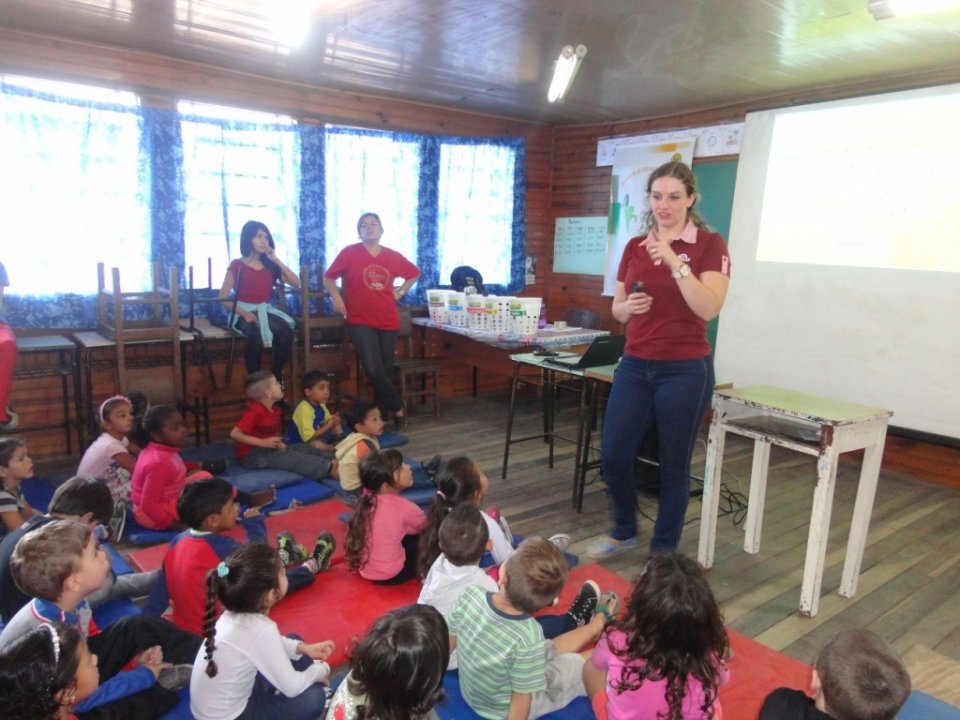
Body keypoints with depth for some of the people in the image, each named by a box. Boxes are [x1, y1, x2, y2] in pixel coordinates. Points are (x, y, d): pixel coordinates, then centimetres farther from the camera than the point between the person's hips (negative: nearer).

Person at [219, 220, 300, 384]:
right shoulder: (237, 265, 1)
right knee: (255, 334, -38)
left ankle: (276, 378, -18)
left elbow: (296, 282, 4)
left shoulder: (270, 265, 12)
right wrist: (244, 313, -19)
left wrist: (276, 260, 0)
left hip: (266, 311, 4)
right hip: (243, 312, -4)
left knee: (286, 331, -29)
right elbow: (223, 298, -2)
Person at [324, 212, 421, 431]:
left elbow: (414, 273, 22)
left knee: (386, 370, 8)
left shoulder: (393, 256, 5)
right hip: (360, 321, -3)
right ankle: (398, 409, 2)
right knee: (374, 370, -15)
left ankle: (382, 414, 24)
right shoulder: (349, 253, -3)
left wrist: (400, 292, 11)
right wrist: (336, 297, -9)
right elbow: (328, 277, 6)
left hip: (388, 320, 3)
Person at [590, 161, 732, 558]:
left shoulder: (709, 244, -5)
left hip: (685, 369, -4)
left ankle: (663, 554, 26)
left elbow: (709, 309, -18)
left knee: (673, 466, 7)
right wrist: (628, 306, -9)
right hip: (634, 365, 5)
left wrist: (675, 262, -24)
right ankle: (624, 531, 34)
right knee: (613, 457, 6)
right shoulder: (634, 246, 9)